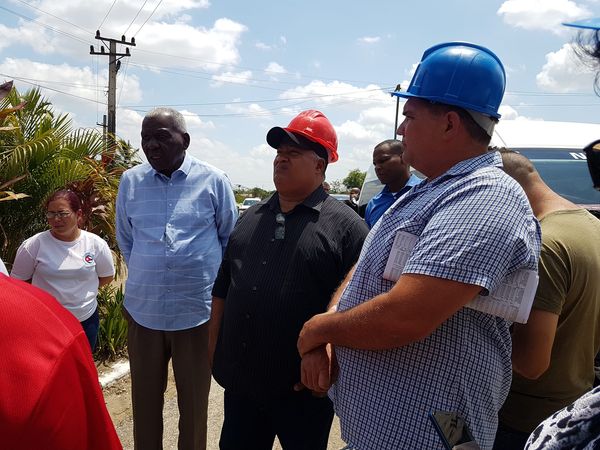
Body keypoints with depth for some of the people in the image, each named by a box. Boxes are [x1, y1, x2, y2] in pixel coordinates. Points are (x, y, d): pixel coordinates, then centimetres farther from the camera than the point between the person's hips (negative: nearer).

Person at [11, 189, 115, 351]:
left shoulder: (96, 244, -8)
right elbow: (18, 280, 0)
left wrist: (82, 291, -1)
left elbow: (107, 276, 5)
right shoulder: (34, 245, -11)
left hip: (86, 320, 2)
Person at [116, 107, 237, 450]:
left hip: (198, 311, -2)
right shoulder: (130, 181, 3)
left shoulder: (214, 181, -5)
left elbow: (230, 238, 5)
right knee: (145, 399, 16)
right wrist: (147, 276, 11)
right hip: (142, 310, 3)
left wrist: (211, 278, 6)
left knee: (194, 401, 14)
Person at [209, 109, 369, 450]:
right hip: (240, 380, 5)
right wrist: (214, 348, 12)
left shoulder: (347, 226, -10)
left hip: (303, 388, -5)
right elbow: (223, 288, 13)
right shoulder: (251, 218, 9)